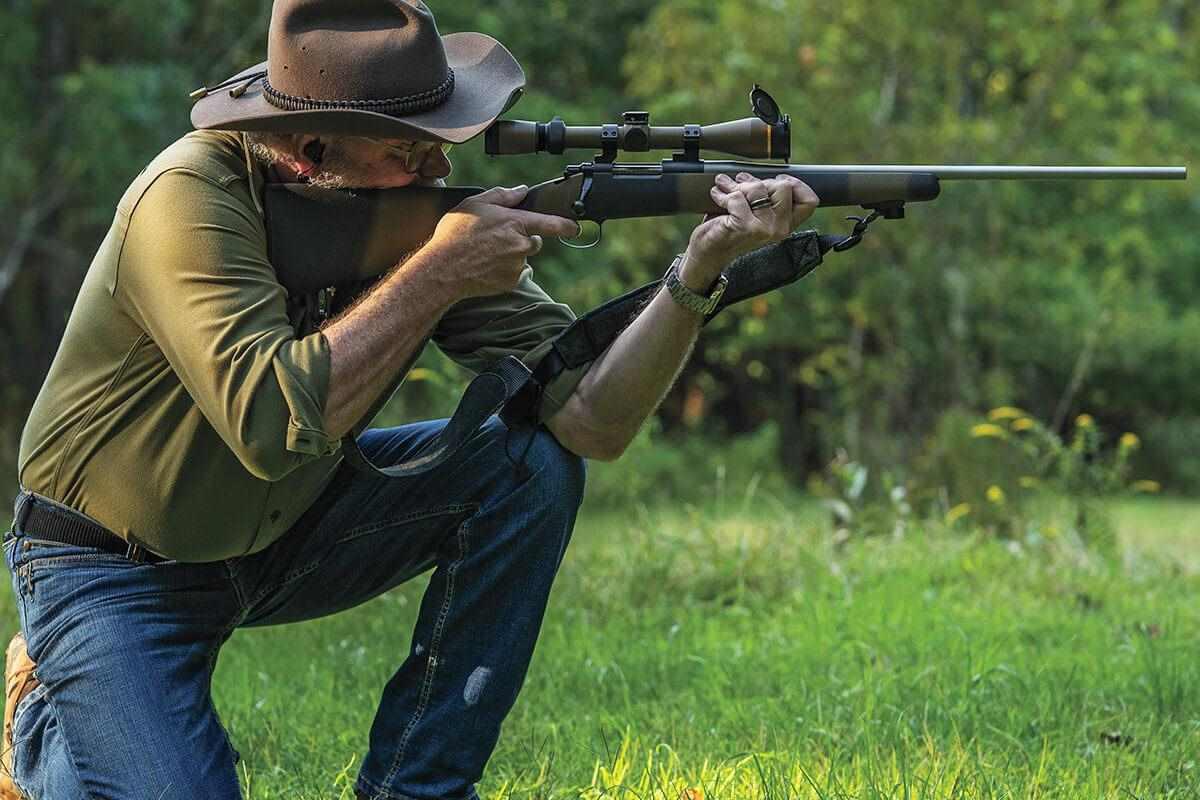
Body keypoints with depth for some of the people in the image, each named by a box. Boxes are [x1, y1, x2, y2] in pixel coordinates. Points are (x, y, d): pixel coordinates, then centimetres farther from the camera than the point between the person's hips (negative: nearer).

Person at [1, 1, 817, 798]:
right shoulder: (192, 198, -28)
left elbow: (590, 419, -16)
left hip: (283, 527, 6)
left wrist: (697, 273, -31)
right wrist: (438, 274, -35)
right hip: (116, 575, -5)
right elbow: (274, 425, -41)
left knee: (532, 462, -12)